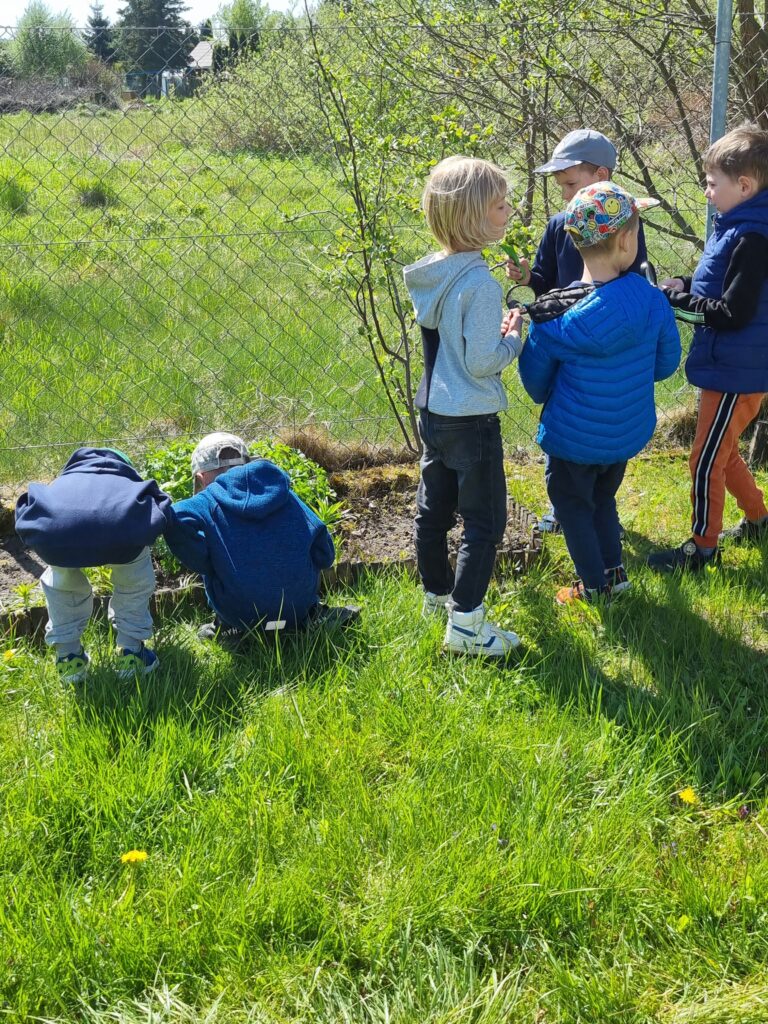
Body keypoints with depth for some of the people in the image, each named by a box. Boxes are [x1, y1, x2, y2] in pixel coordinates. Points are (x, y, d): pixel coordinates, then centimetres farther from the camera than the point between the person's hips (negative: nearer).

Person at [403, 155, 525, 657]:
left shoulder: (432, 274, 4)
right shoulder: (480, 284, -23)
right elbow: (483, 361, -23)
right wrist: (514, 337, -7)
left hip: (433, 410, 9)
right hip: (471, 419, -9)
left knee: (434, 510, 20)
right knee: (484, 521, 1)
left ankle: (438, 594, 37)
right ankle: (465, 624, 2)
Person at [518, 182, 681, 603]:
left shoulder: (557, 318, -26)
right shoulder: (651, 300, -16)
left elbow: (535, 376, -10)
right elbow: (666, 363, -2)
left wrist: (547, 398, 12)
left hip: (576, 437, -4)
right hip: (629, 431, 4)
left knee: (572, 504, 18)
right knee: (602, 497, 28)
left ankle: (594, 585, 27)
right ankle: (614, 571, 35)